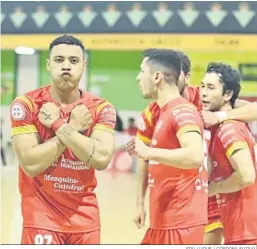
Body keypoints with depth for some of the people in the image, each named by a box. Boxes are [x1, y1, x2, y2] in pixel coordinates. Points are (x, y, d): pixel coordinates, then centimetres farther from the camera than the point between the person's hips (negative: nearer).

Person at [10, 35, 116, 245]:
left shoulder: (101, 108, -3)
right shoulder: (27, 105, -9)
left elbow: (101, 159, -20)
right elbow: (30, 164, -19)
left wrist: (57, 124, -19)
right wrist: (72, 127, -17)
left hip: (85, 217, 3)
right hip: (42, 216, -3)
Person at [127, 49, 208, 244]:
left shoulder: (182, 111, -15)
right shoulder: (164, 112, 16)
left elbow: (195, 156, -31)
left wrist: (148, 151, -27)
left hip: (181, 223, -11)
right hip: (163, 221, 11)